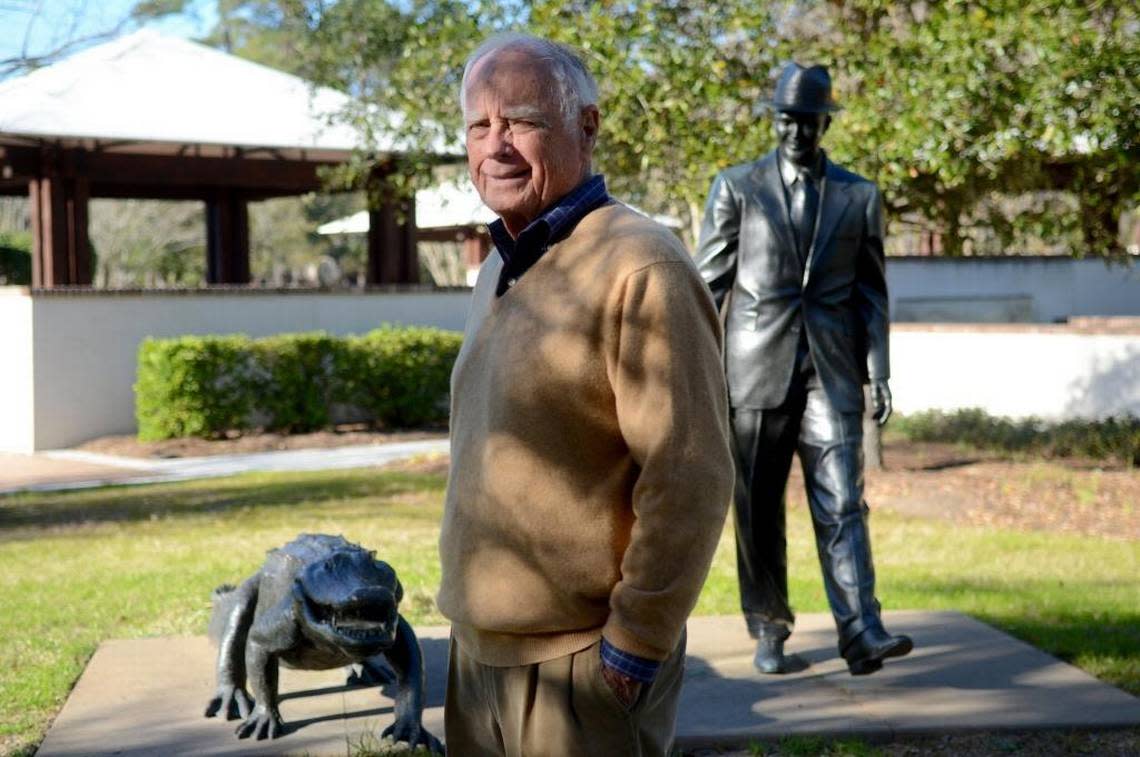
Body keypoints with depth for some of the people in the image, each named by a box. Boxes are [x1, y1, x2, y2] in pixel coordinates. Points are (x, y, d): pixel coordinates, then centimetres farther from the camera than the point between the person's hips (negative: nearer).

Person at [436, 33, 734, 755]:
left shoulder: (640, 268, -15)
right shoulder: (500, 271, 13)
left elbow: (689, 480, -19)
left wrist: (636, 643, -17)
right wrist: (468, 609, 16)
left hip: (580, 663, -8)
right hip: (480, 646, 8)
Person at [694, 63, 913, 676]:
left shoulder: (859, 196, 9)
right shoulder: (735, 187, 5)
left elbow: (871, 291, 11)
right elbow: (709, 285, 4)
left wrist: (878, 372, 2)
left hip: (831, 372, 0)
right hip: (755, 370, 0)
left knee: (840, 502, -9)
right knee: (757, 509, 5)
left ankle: (860, 632, -14)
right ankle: (768, 630, 17)